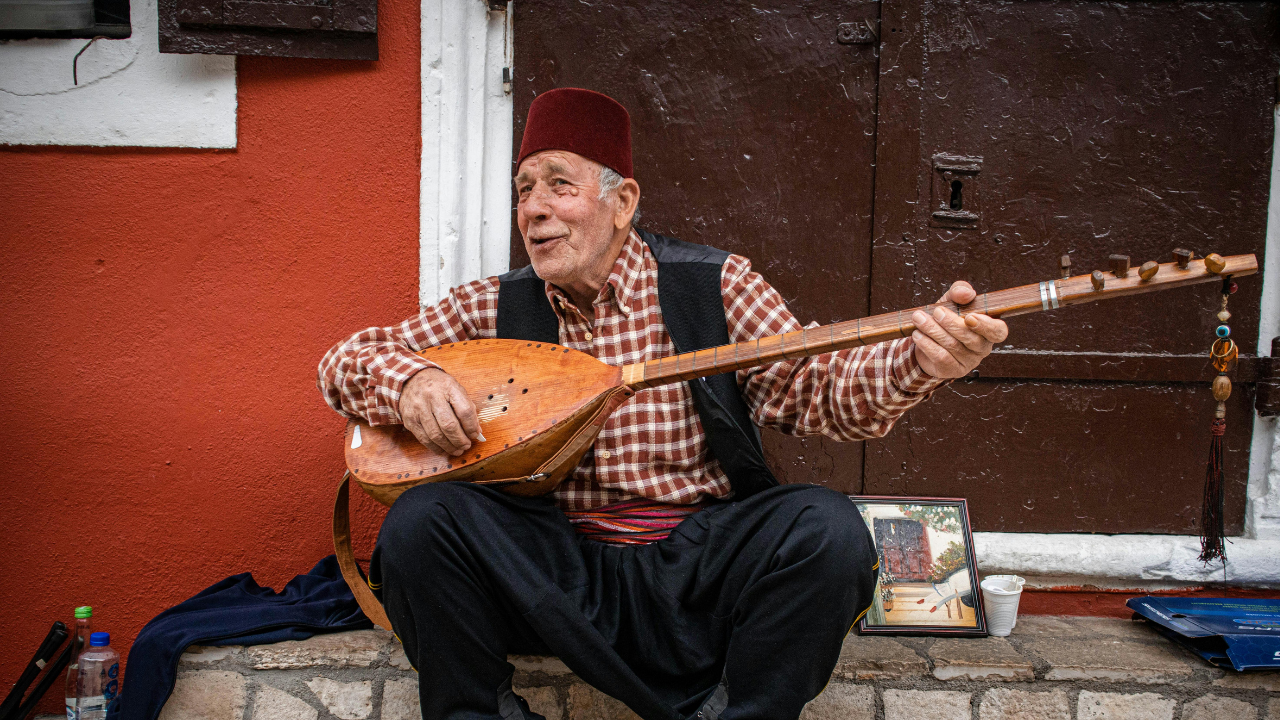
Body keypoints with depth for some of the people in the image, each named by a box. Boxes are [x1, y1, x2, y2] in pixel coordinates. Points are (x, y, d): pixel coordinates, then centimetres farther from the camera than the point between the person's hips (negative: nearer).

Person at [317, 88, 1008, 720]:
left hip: (703, 562, 0)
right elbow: (347, 359, 6)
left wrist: (916, 362, -26)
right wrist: (409, 380, -18)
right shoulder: (495, 307, 5)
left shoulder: (712, 283, 1)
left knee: (827, 529, -27)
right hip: (557, 564, 1)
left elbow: (813, 388, -6)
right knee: (420, 521, -22)